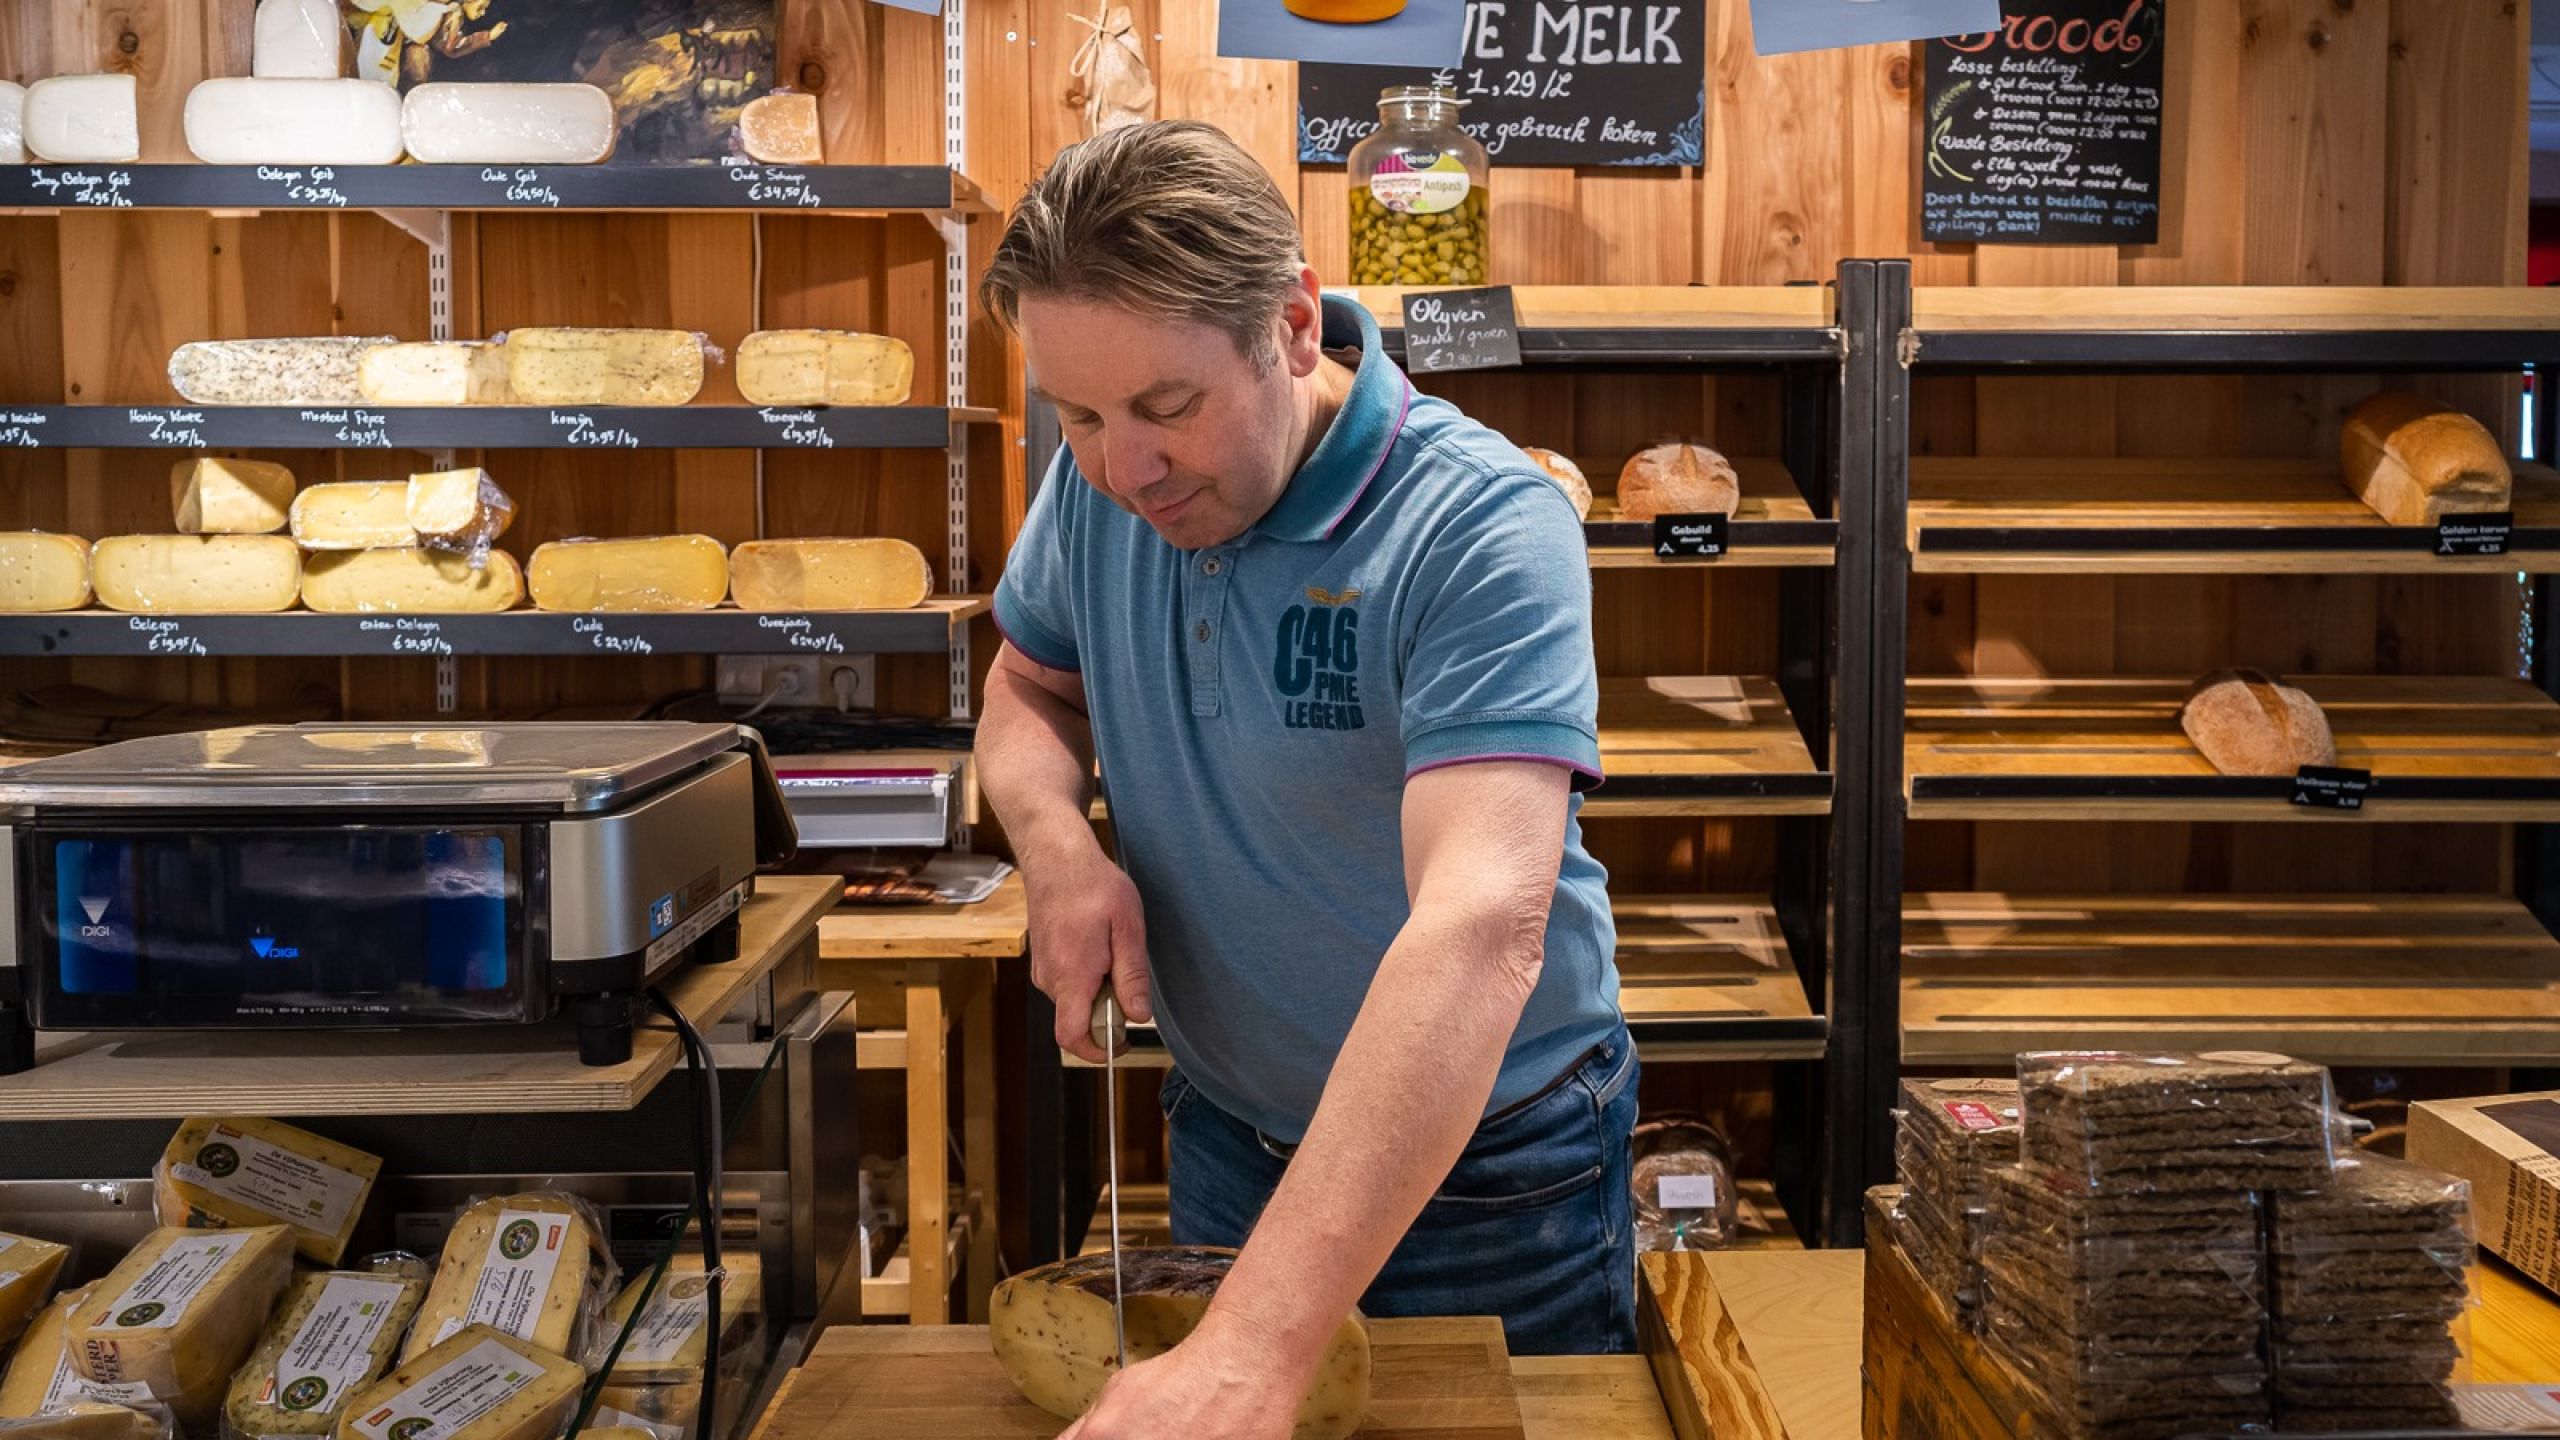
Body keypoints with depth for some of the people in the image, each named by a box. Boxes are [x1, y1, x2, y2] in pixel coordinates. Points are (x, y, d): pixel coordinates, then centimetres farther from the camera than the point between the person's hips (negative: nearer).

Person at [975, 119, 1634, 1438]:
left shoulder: (1483, 527, -30)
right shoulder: (1098, 481, -9)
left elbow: (1481, 927, -41)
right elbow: (1028, 689, 8)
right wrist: (1060, 848, -17)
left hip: (1488, 1163, -4)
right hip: (1224, 1130, 5)